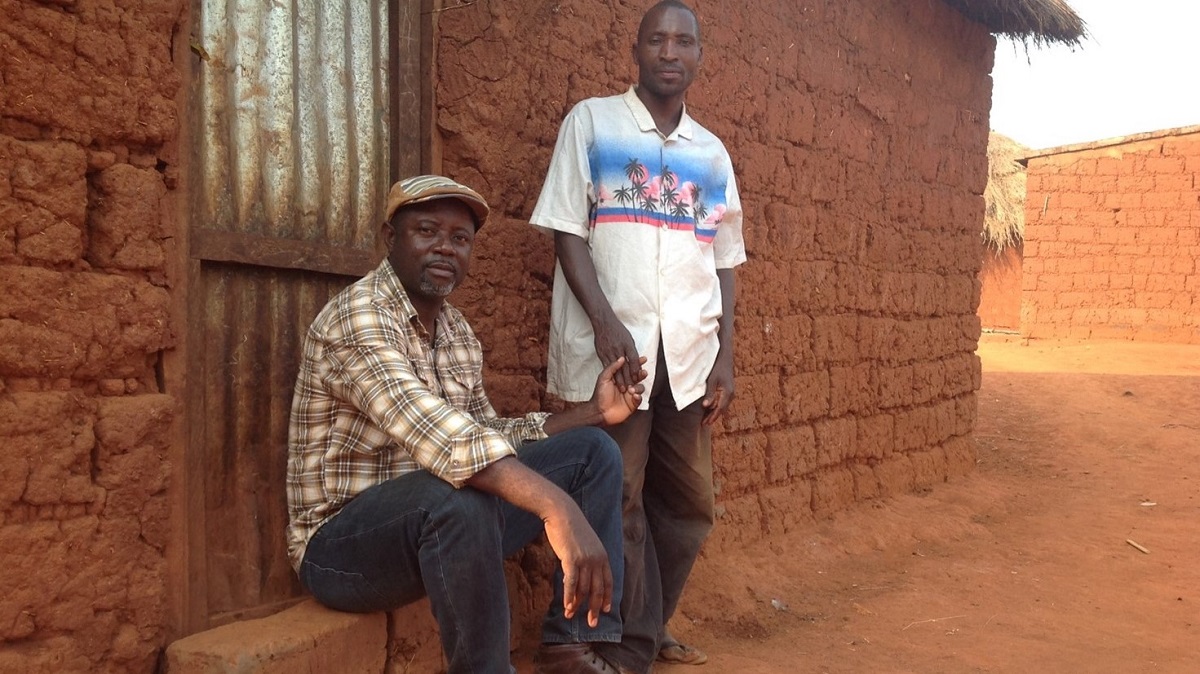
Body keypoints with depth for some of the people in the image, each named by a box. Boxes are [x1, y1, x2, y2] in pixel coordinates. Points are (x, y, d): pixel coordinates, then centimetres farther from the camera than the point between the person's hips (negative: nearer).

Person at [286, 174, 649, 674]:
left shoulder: (457, 331, 7)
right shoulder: (357, 316, -21)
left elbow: (485, 438, 11)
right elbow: (430, 430, -37)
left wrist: (591, 413, 1)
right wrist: (557, 506, -47)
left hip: (437, 519, 9)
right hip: (342, 539, -8)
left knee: (593, 450, 3)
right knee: (459, 496, -39)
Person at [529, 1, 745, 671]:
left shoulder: (712, 153, 15)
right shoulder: (591, 122, 4)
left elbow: (724, 260, 15)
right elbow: (567, 230, -3)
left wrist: (726, 355, 5)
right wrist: (606, 322, -15)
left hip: (690, 351, 4)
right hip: (610, 345, -4)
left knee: (690, 502, 10)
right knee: (619, 501, 0)